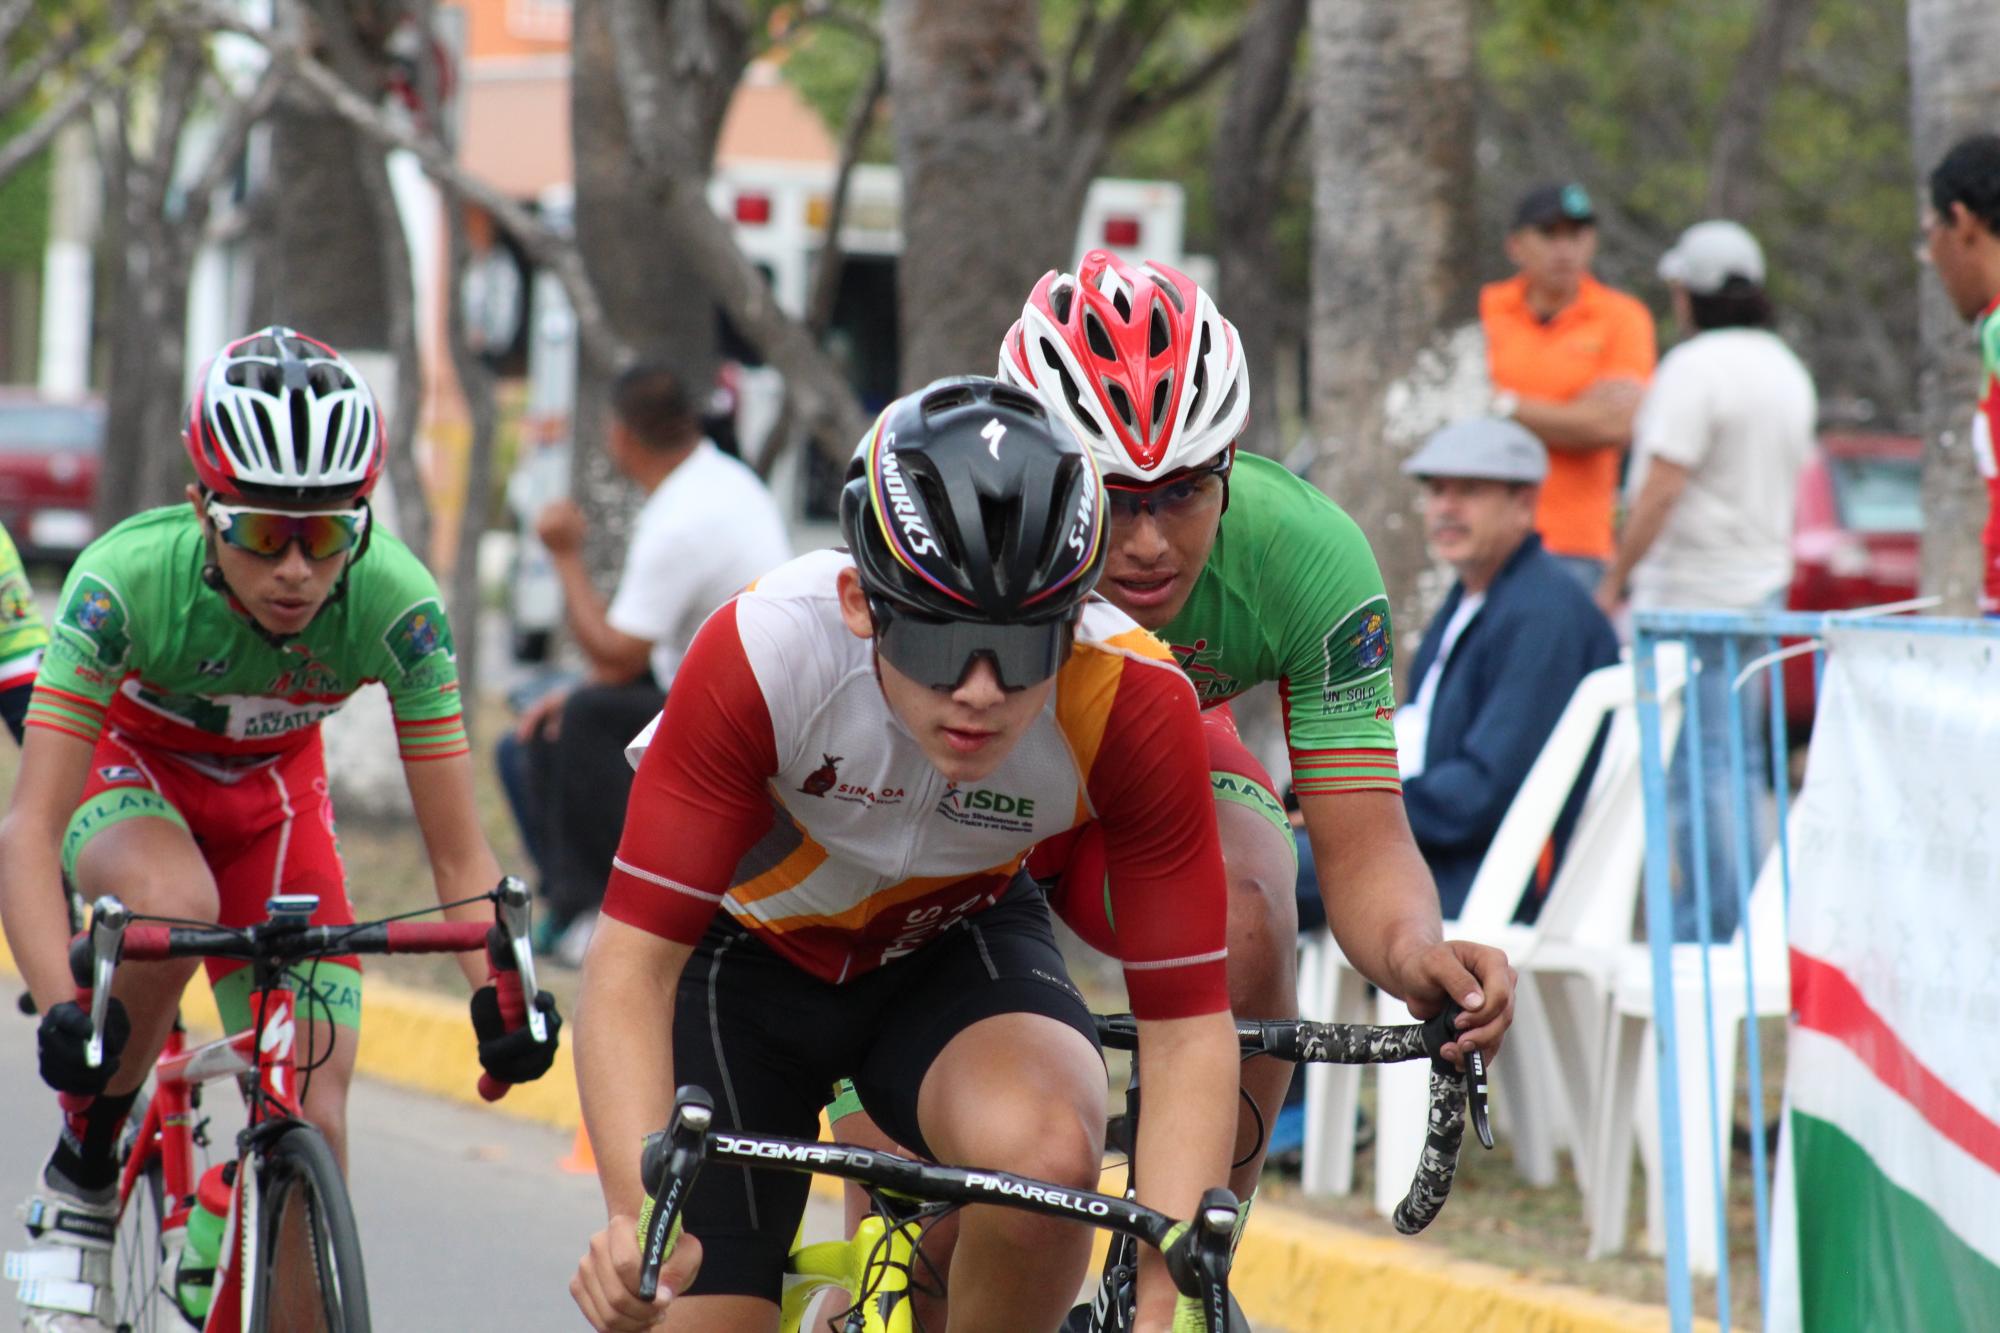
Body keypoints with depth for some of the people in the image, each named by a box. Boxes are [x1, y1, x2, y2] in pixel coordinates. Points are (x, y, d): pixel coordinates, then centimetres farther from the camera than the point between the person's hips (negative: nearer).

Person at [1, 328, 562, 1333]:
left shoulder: (395, 604, -30)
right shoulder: (127, 580, -36)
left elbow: (457, 848, -24)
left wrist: (500, 987, -43)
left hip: (270, 794, 2)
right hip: (126, 770, -2)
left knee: (312, 1126, -11)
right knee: (176, 903, -38)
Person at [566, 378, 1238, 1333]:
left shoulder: (1131, 705, -31)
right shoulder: (762, 654, -35)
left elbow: (1185, 1029, -28)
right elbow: (631, 963, -34)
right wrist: (638, 1212, -50)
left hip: (958, 942, 0)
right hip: (750, 950, 0)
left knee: (1048, 1155, -32)